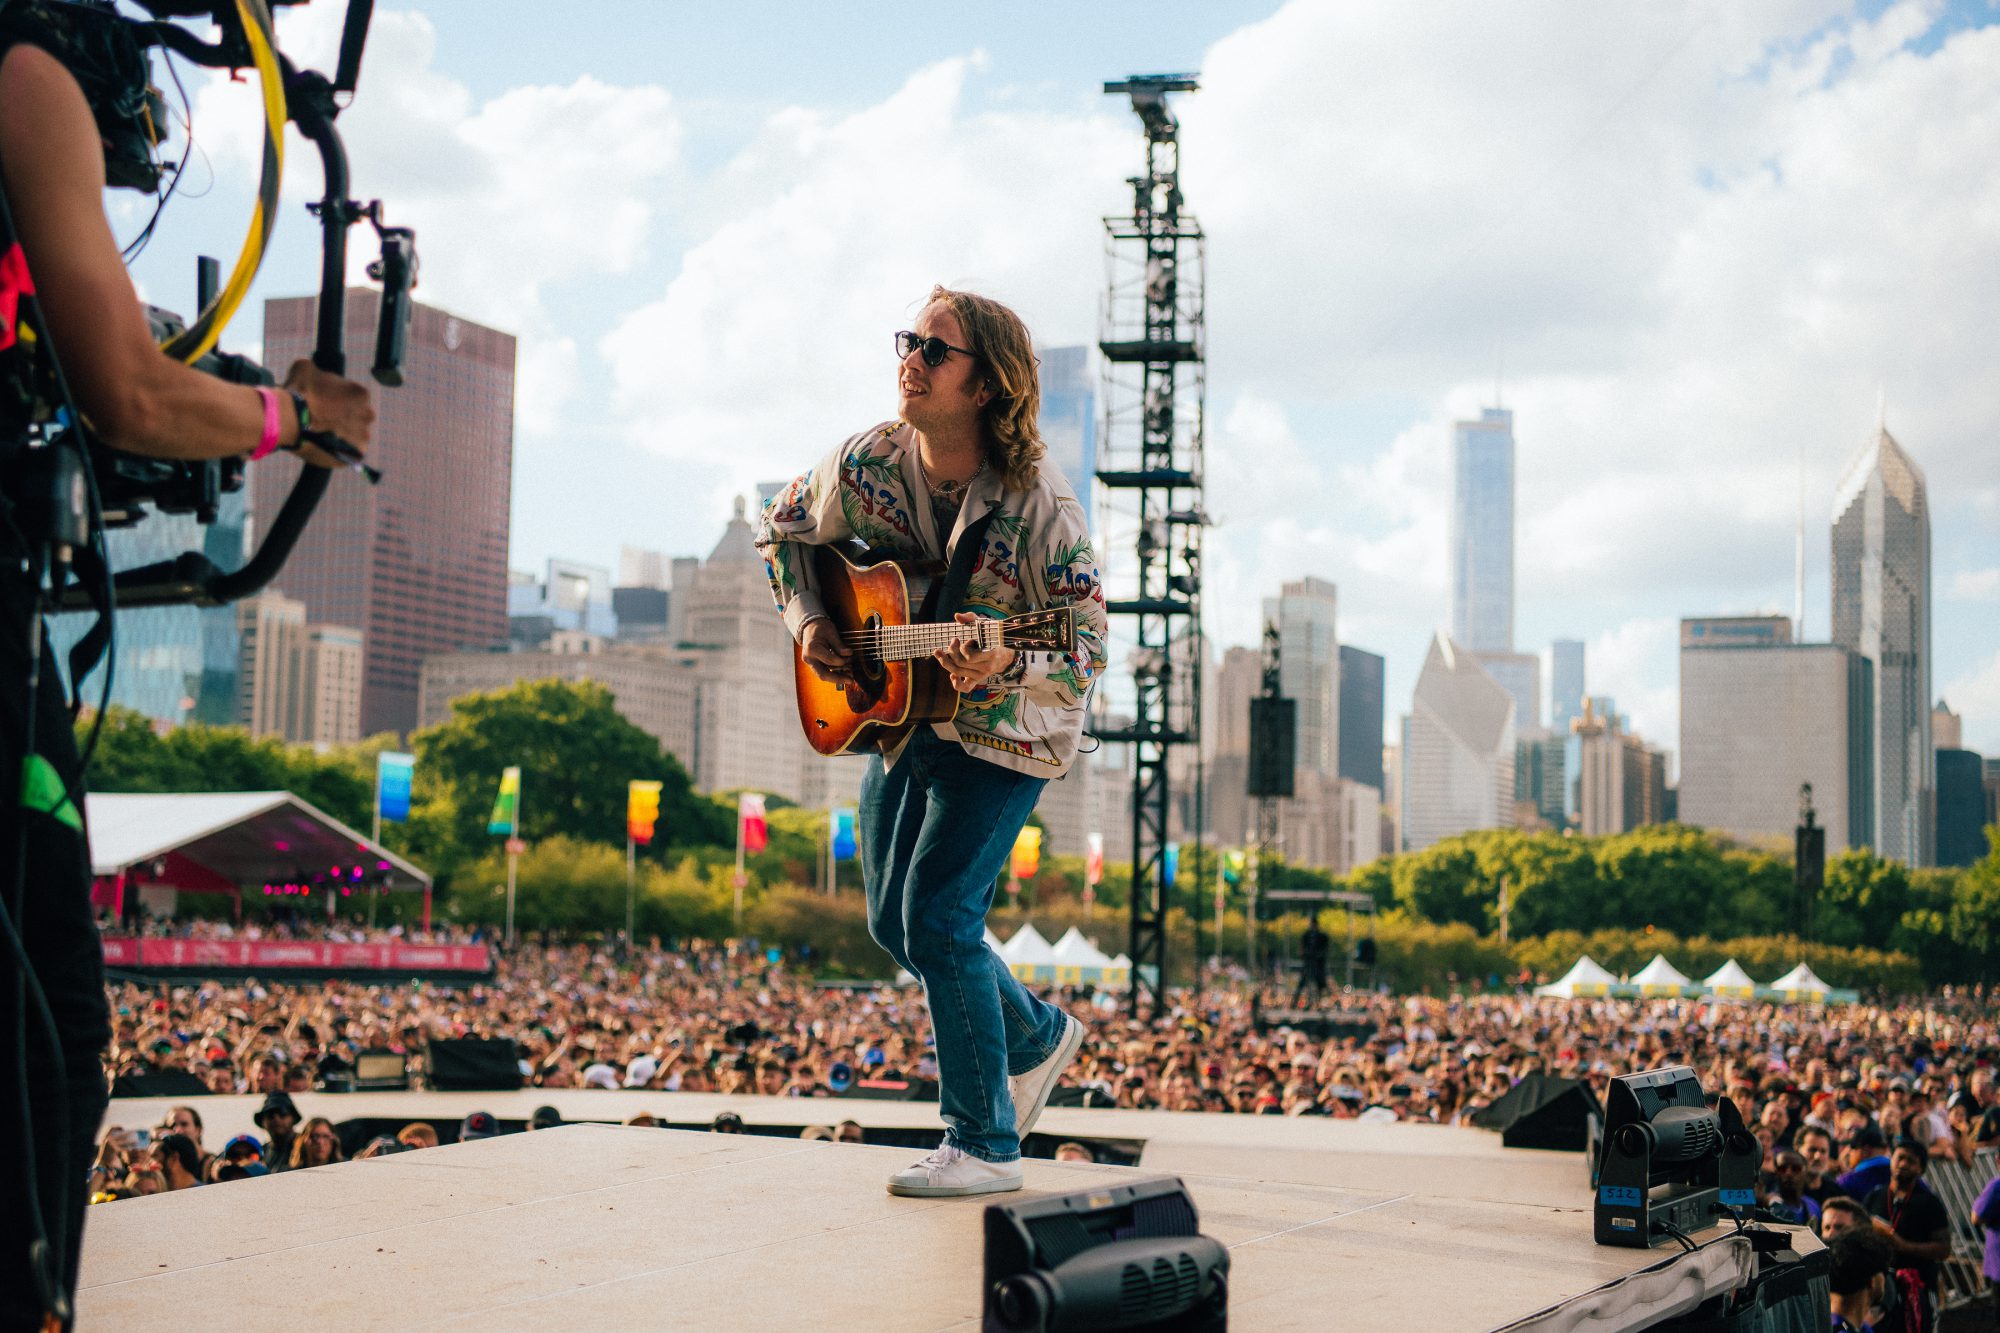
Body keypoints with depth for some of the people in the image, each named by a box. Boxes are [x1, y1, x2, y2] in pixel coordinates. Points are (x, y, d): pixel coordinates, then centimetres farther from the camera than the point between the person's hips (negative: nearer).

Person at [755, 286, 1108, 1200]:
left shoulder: (1039, 506, -25)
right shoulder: (864, 465, -10)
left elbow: (1087, 648, -23)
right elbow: (781, 532, 10)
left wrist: (1004, 663, -43)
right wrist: (806, 621, -6)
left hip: (1005, 731, -7)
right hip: (898, 713, 7)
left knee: (938, 917, -14)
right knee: (893, 921, 13)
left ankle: (984, 1143, -1)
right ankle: (1037, 1036, 36)